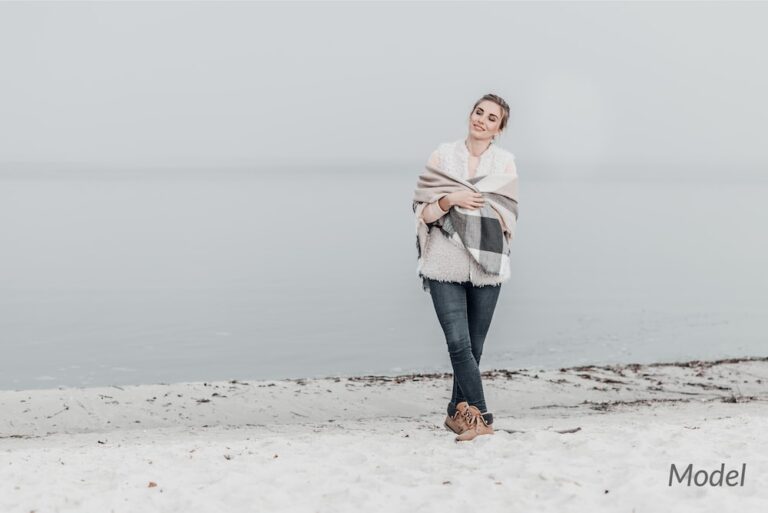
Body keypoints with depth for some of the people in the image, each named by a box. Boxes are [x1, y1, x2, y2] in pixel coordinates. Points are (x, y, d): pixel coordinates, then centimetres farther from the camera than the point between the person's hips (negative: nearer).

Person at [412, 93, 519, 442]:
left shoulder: (505, 162, 7)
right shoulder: (443, 155, 6)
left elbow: (508, 215, 3)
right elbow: (422, 209, 5)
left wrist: (468, 202, -9)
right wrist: (449, 200, -13)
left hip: (486, 266, 1)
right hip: (446, 265, -1)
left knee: (473, 347, 7)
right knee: (459, 343, -12)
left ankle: (459, 412, 22)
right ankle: (480, 417, -9)